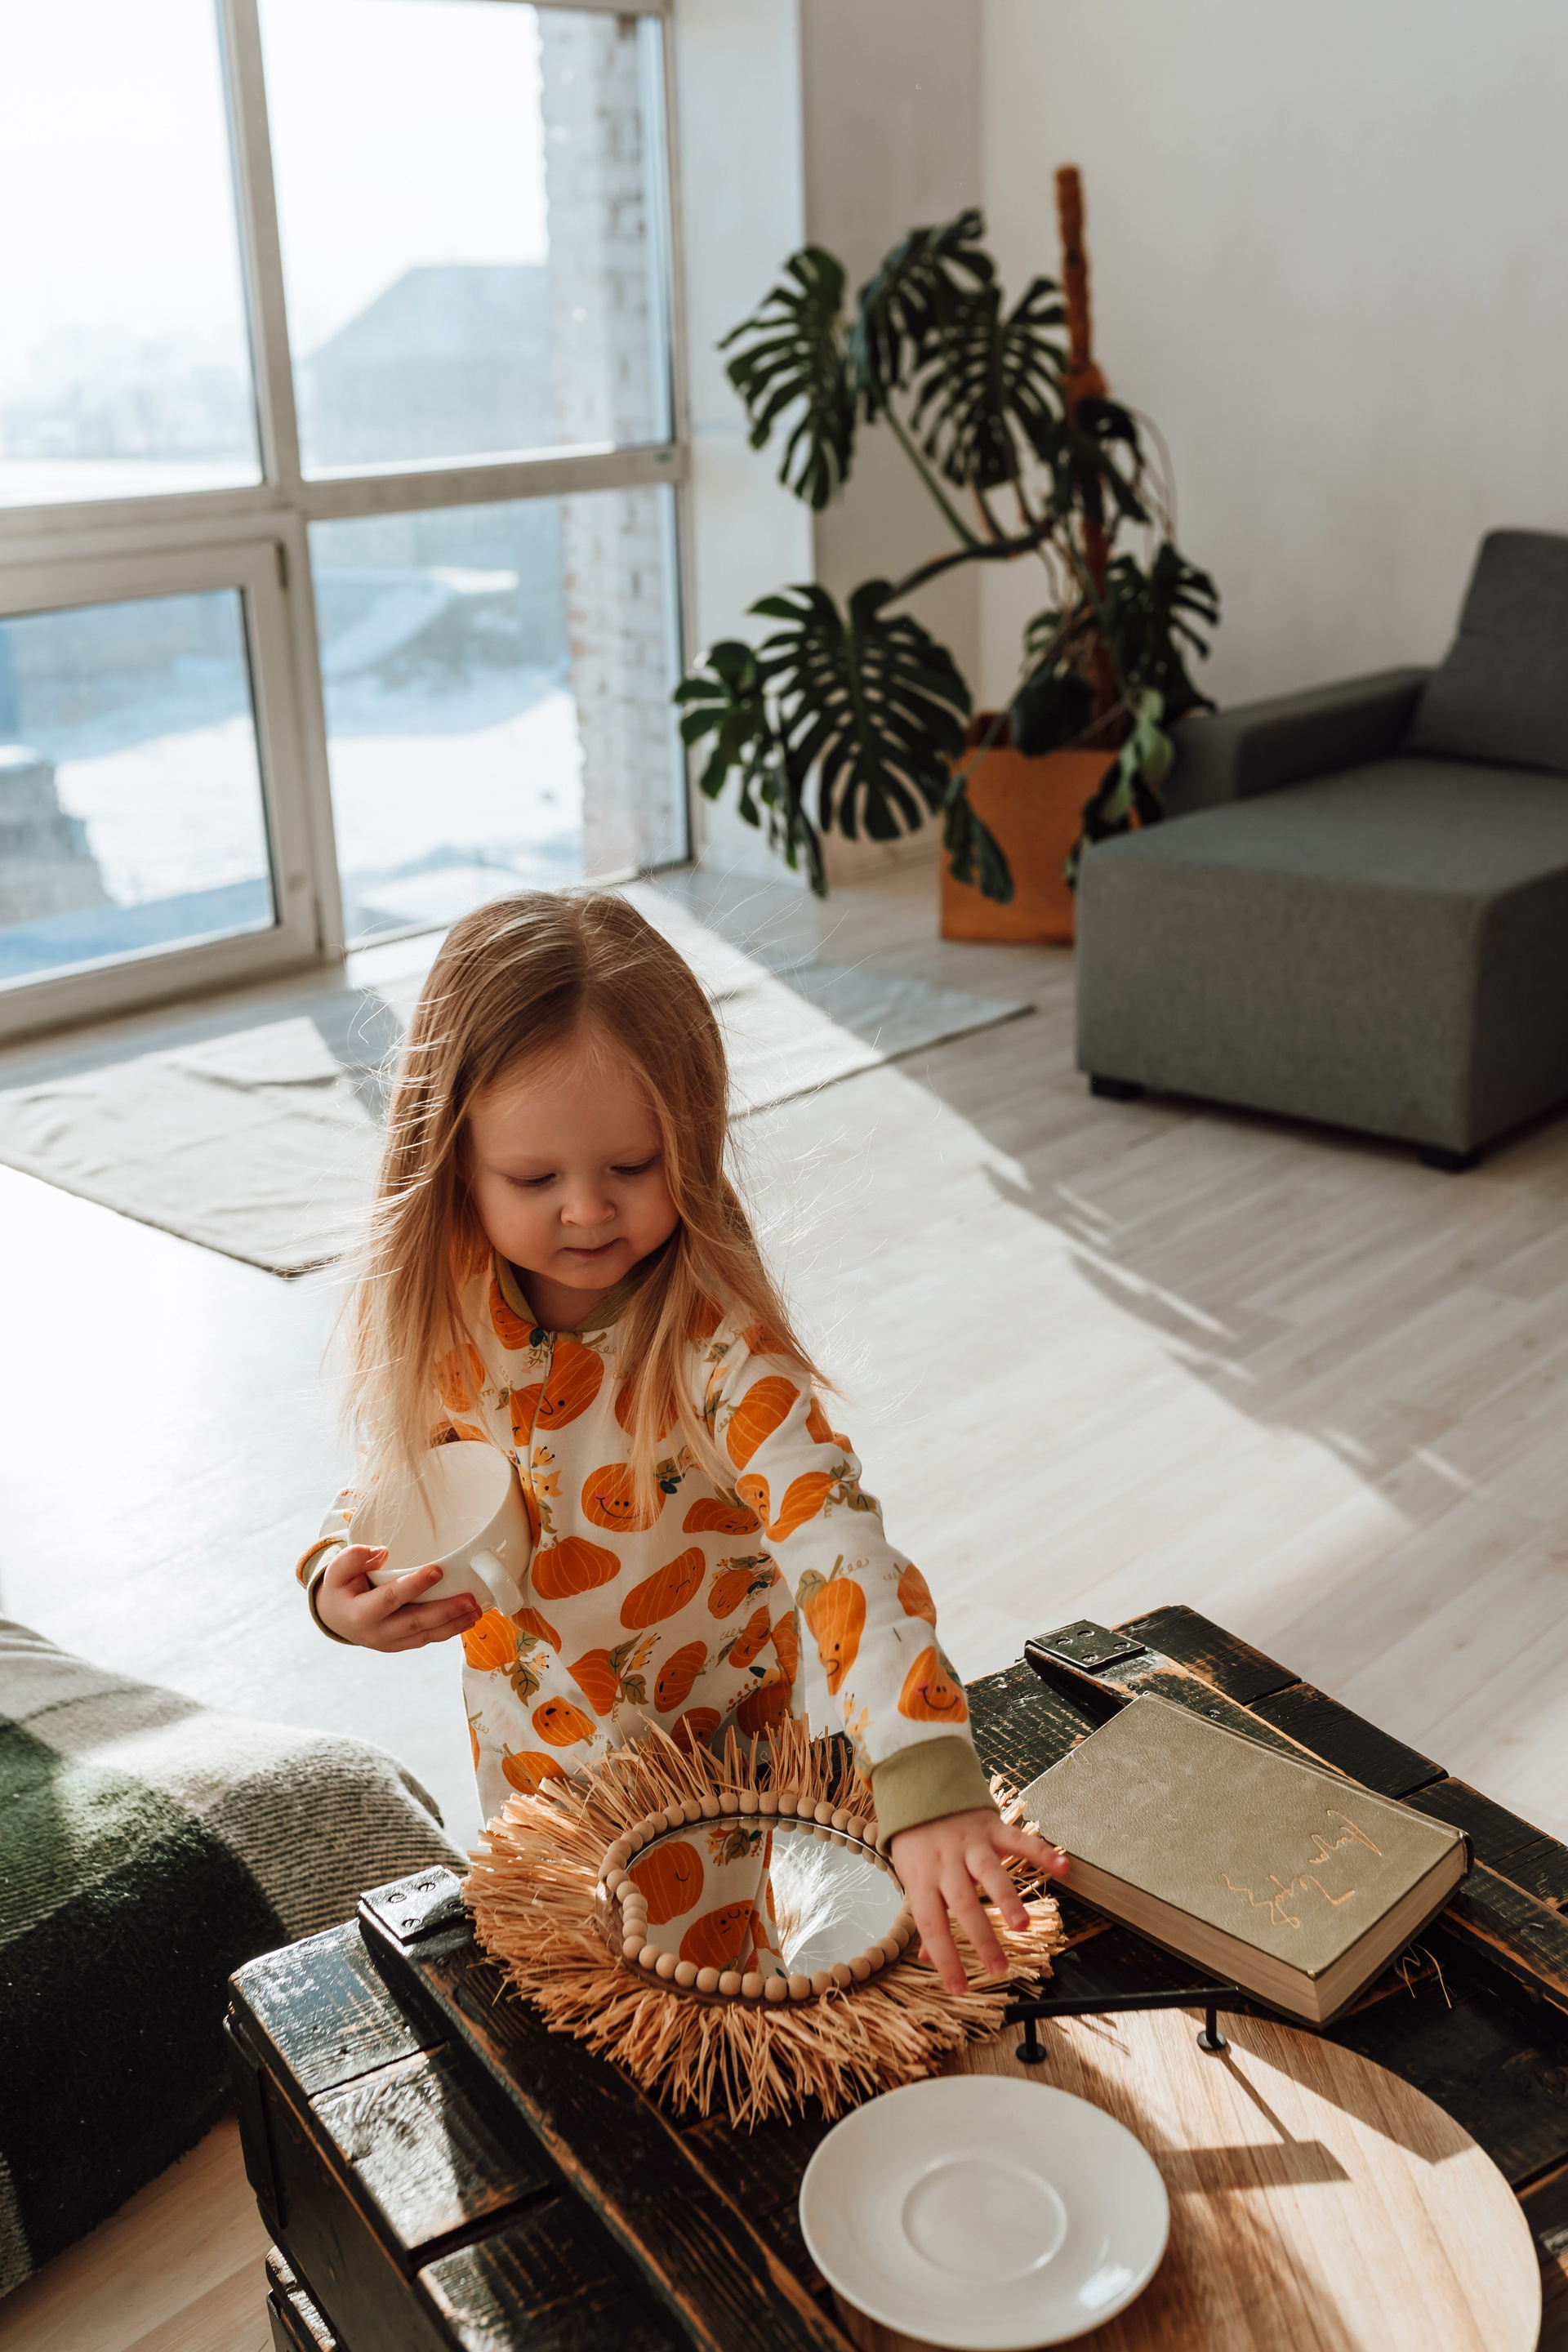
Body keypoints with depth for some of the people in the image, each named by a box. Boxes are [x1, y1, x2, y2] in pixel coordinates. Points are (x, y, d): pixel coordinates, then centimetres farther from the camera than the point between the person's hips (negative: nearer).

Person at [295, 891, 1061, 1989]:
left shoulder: (718, 1342, -32)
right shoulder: (435, 1312, -17)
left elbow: (838, 1545, -43)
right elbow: (397, 1486, -1)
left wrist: (927, 1790, -56)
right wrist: (343, 1581, -24)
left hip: (721, 1743, -3)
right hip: (529, 1753, 4)